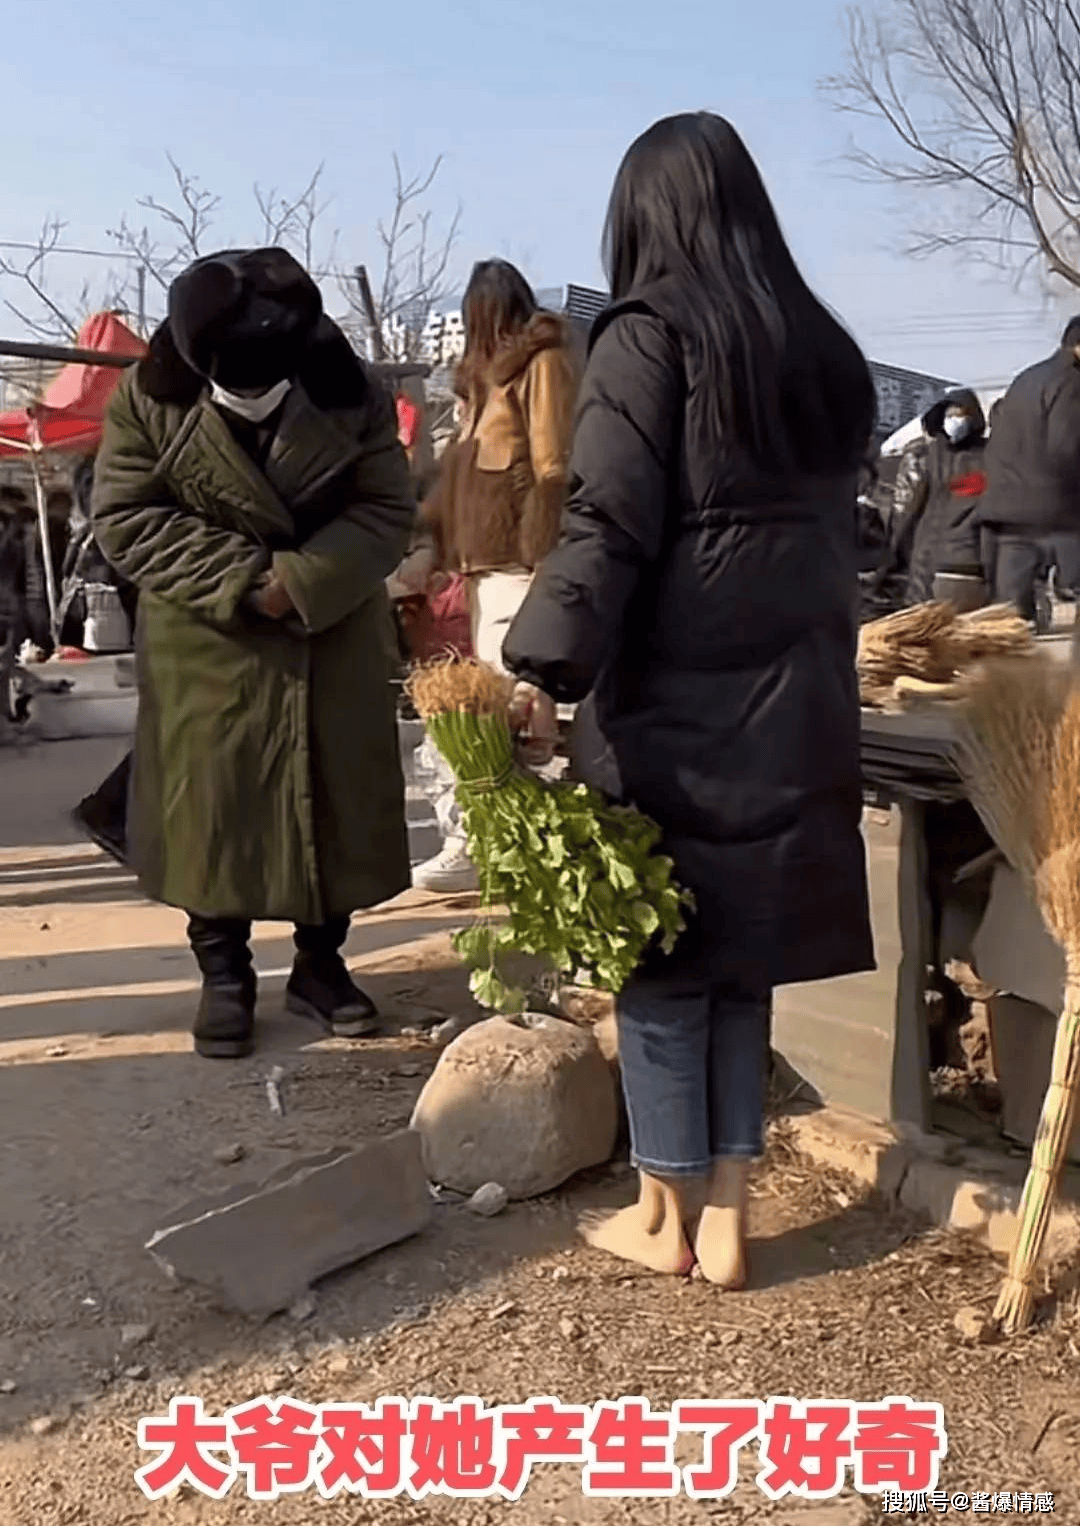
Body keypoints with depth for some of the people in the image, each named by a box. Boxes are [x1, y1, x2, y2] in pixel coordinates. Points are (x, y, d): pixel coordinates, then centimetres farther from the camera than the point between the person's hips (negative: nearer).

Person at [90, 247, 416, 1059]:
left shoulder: (354, 392, -9)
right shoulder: (150, 396, -11)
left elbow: (388, 510, -8)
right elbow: (126, 517, -10)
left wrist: (302, 580, -23)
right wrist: (239, 580, -21)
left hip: (335, 639, 1)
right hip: (208, 644, -1)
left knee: (336, 800, 6)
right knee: (210, 803, 2)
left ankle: (321, 961, 24)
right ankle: (225, 973, 18)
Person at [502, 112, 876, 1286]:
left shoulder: (647, 331, -6)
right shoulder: (823, 346, 13)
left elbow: (610, 520, -17)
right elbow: (833, 523, 16)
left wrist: (545, 666, -20)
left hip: (673, 697, -6)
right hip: (793, 696, 6)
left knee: (656, 946, 7)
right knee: (738, 949, 13)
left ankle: (668, 1214, 20)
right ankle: (725, 1216, 21)